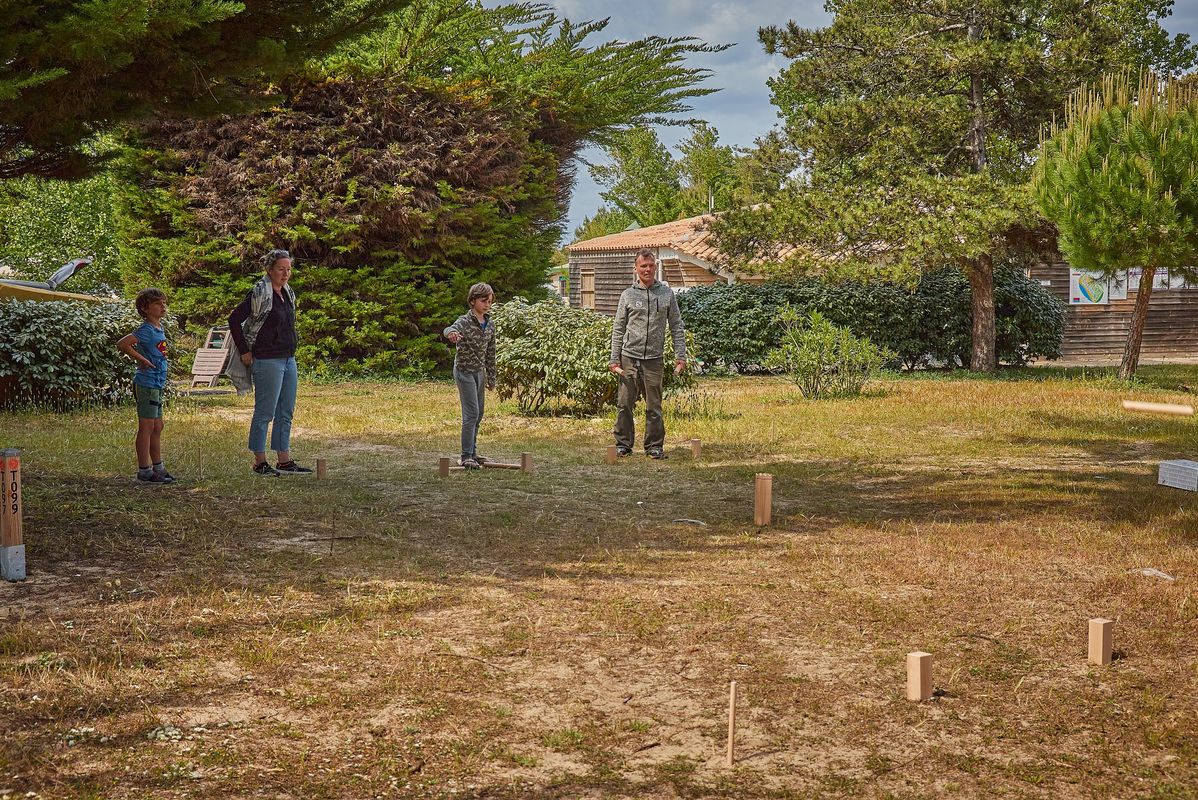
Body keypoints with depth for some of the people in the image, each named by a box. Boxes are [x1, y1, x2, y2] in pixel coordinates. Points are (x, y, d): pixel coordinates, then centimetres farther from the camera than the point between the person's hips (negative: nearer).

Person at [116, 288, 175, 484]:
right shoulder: (146, 330, -15)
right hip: (147, 384, -9)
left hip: (156, 384, 9)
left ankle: (158, 469, 23)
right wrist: (141, 359, -18)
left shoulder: (159, 328, 12)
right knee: (147, 427, -4)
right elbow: (122, 344, -26)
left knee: (157, 427, 15)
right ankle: (144, 471, 0)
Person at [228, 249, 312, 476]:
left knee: (286, 413, 11)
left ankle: (284, 461, 18)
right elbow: (234, 320, -13)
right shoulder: (260, 294, -12)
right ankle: (260, 462, 5)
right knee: (265, 413, -2)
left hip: (288, 359, 9)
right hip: (267, 361, -9)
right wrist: (244, 352, -11)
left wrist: (290, 351, 16)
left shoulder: (287, 293, 12)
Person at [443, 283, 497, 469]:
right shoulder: (465, 321, -17)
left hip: (479, 372, 7)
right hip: (465, 371, -7)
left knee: (478, 414, 14)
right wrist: (452, 333, -65)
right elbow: (450, 329, -40)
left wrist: (491, 377, 15)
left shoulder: (490, 324, 4)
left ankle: (472, 453, 25)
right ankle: (466, 456, -7)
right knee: (471, 413, -11)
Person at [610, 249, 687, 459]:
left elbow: (676, 326, 9)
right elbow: (618, 329, 6)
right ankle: (623, 443, 12)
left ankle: (654, 445, 12)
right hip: (629, 357, 0)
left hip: (654, 358, 0)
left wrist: (680, 355, 1)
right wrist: (614, 359, 0)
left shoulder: (667, 293, 7)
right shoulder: (628, 295, 5)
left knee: (654, 406, 3)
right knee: (625, 404, 1)